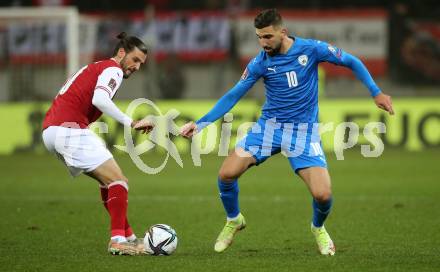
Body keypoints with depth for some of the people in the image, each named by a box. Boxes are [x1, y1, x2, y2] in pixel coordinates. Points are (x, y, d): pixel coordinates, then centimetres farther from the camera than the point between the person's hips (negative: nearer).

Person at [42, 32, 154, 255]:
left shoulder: (93, 68, 26)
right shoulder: (113, 69, -4)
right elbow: (100, 99, -23)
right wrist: (131, 123, -21)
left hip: (50, 130, 10)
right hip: (70, 130, -10)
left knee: (108, 181, 16)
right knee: (118, 181, -9)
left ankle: (128, 237, 14)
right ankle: (118, 240, -16)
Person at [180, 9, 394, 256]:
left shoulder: (311, 49, -11)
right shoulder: (261, 63, -6)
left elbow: (352, 62, 1)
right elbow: (233, 96, -1)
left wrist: (376, 92, -4)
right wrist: (200, 124, -9)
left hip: (304, 131, -2)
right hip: (269, 125, 2)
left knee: (323, 195, -18)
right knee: (226, 174, -16)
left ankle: (319, 229, 19)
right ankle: (234, 221, 15)